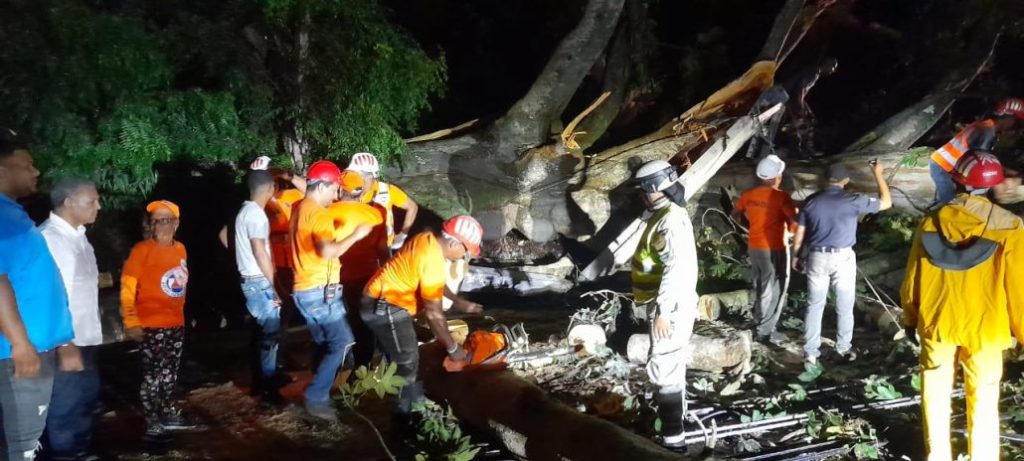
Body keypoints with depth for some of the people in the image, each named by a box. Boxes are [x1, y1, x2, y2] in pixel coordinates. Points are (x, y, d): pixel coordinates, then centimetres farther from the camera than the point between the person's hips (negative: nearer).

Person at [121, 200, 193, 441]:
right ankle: (152, 423, 9)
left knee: (170, 372, 18)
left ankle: (169, 413, 32)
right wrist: (131, 322, -17)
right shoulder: (142, 250, -12)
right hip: (151, 325, -6)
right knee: (152, 374, 0)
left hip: (176, 323, 6)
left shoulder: (180, 249, 7)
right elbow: (127, 288, -14)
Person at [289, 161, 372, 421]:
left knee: (324, 345, 17)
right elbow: (327, 251, -34)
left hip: (304, 290, 10)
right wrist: (355, 235, -23)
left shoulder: (299, 209, 11)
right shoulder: (319, 214, -18)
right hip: (320, 291, -10)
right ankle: (316, 398, -5)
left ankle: (320, 396, 22)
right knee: (342, 343, -6)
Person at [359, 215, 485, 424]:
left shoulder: (428, 240, 2)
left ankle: (416, 399, 38)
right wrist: (452, 348, -10)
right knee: (407, 363, 1)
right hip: (385, 308, -10)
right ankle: (400, 419, 14)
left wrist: (460, 303, 22)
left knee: (401, 358, 23)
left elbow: (434, 285, 20)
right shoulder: (433, 260, -26)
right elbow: (433, 313, -21)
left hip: (380, 301, 10)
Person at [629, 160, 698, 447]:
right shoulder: (665, 215, 12)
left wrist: (663, 311, -28)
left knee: (664, 367, -7)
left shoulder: (671, 221, -21)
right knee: (672, 364, 24)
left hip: (670, 307, -11)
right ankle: (675, 412, 41)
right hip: (669, 305, 11)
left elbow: (676, 268, -28)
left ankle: (672, 437, -3)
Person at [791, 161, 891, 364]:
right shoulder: (853, 201, -10)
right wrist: (878, 174, 10)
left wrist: (796, 256, 16)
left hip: (817, 257, 2)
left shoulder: (812, 200, -1)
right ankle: (844, 348, 26)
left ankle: (810, 352, 11)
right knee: (844, 307, 14)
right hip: (843, 258, -2)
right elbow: (886, 202, 3)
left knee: (814, 306, 9)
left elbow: (799, 233, 3)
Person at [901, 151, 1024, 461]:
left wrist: (911, 318, 15)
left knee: (936, 393, 15)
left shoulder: (931, 222, -7)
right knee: (983, 400, 11)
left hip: (937, 324, 2)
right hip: (984, 329, -2)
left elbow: (912, 278, 1)